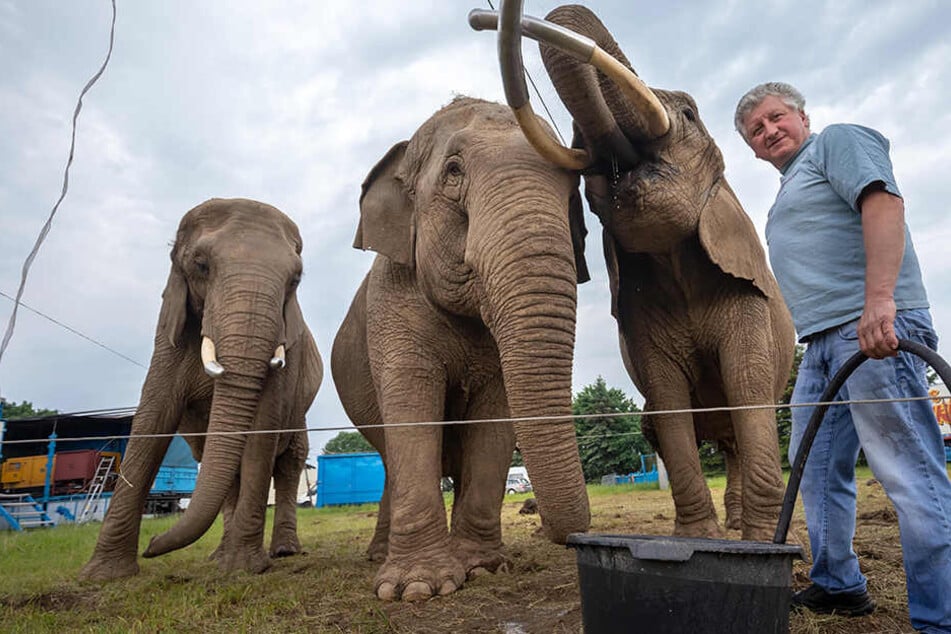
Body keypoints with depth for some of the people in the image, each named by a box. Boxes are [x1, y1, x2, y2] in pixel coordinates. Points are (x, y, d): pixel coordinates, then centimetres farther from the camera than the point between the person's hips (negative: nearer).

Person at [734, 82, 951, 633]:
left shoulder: (839, 141, 3)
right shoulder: (788, 188, 28)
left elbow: (883, 202, -16)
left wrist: (879, 299, -28)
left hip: (873, 327, -10)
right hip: (824, 340, 10)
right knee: (818, 471, 13)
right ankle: (838, 587, 25)